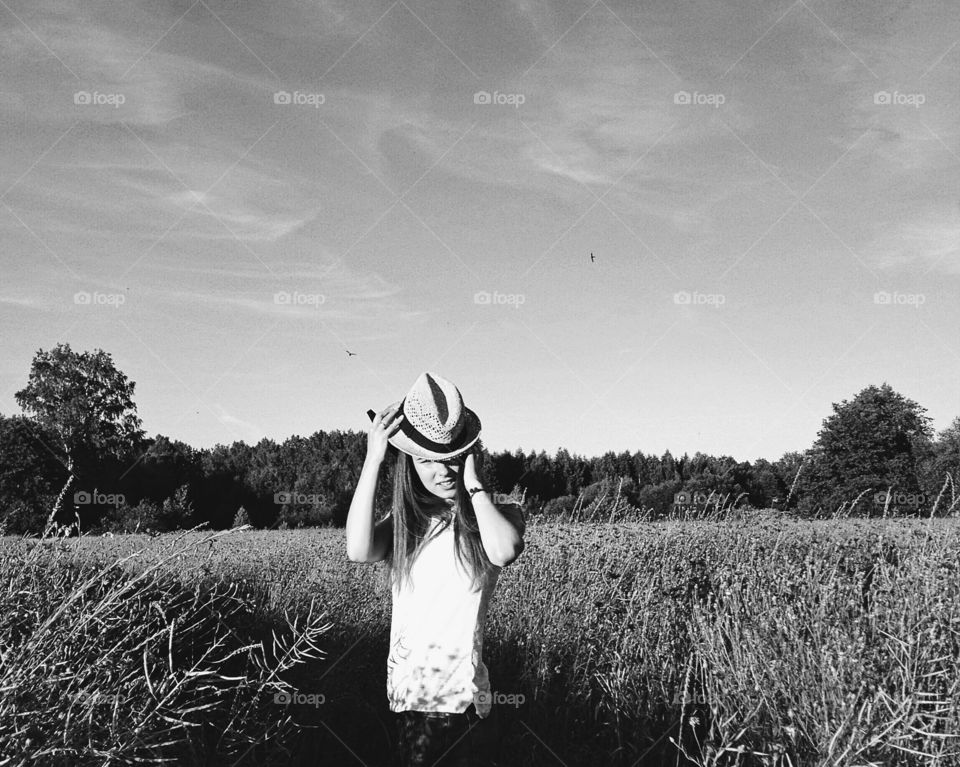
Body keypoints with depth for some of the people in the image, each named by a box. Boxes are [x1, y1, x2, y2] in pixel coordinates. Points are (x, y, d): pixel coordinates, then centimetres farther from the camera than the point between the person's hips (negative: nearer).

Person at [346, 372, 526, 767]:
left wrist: (472, 480, -12)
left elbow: (503, 552, -25)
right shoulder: (404, 522, 7)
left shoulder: (500, 513, -2)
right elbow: (358, 551, -14)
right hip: (404, 694, 3)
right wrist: (373, 458, -13)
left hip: (460, 700, -3)